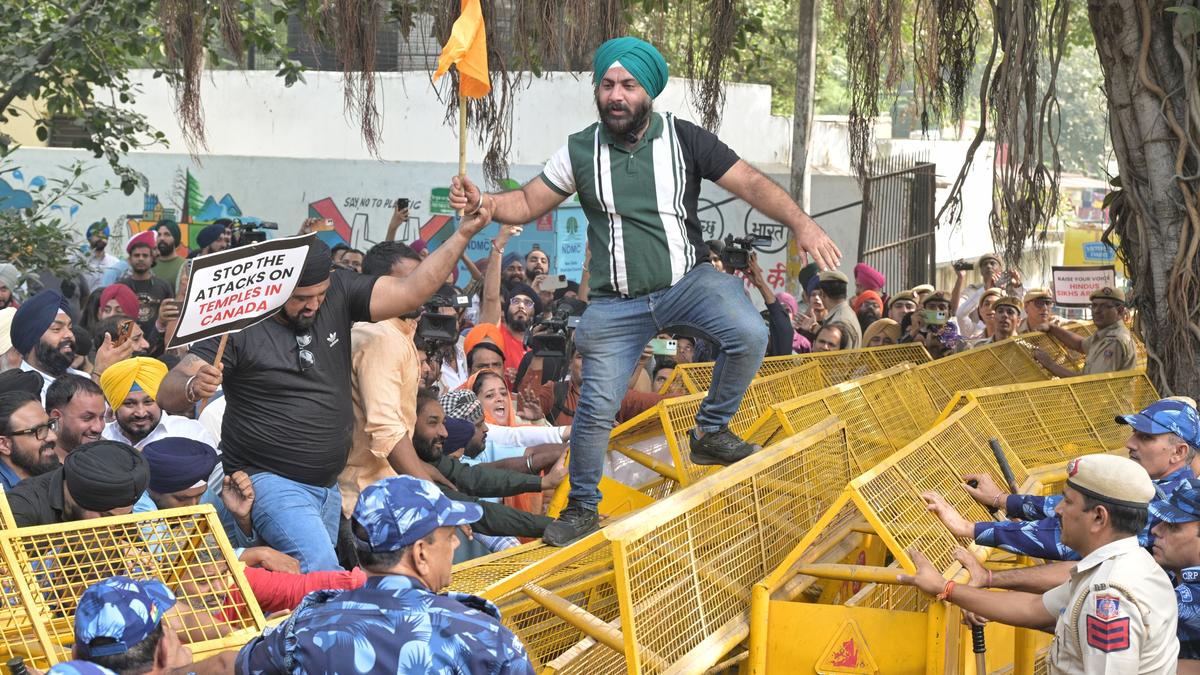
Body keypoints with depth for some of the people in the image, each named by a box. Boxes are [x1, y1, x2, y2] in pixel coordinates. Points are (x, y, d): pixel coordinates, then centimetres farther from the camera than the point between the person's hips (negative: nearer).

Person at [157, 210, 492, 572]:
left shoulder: (338, 294, 1)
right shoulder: (240, 325, -14)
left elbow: (410, 292, -3)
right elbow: (168, 395, -16)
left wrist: (463, 233, -12)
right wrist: (193, 386, -40)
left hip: (327, 486, 6)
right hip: (270, 480, -6)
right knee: (320, 571, -26)